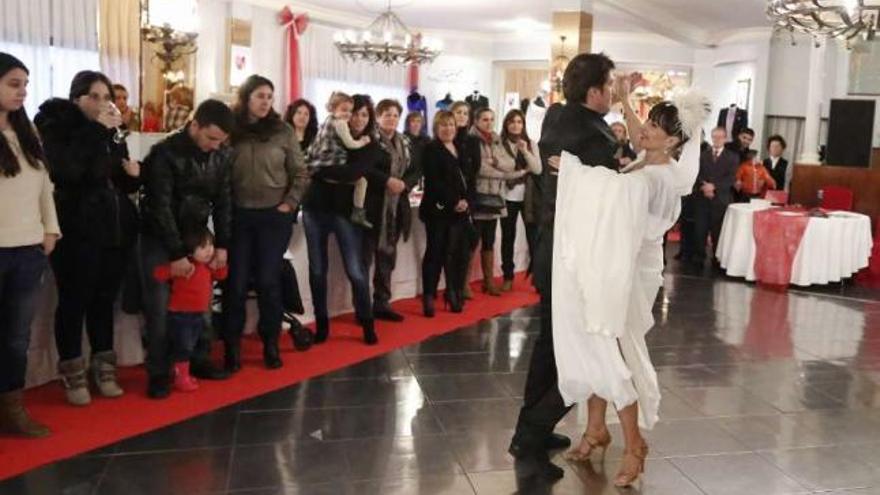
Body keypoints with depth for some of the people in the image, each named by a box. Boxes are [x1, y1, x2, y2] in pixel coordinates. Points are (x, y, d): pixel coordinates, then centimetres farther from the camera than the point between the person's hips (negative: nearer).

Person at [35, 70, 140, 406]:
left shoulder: (112, 132, 16)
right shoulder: (55, 127, -4)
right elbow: (66, 170, -24)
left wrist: (134, 174, 1)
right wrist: (95, 130, -21)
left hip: (116, 229, 6)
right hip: (77, 232, -6)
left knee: (105, 300, 12)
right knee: (74, 301, 1)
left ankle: (103, 366, 22)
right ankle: (72, 372, 12)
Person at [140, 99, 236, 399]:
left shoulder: (222, 155, -4)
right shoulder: (165, 153, -20)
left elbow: (223, 201, 1)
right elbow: (160, 207, -21)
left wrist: (222, 245, -5)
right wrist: (176, 254, -21)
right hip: (159, 239, -5)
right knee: (159, 307, -6)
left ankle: (200, 361, 20)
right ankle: (159, 373, 3)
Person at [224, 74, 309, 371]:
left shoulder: (282, 131, 0)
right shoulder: (230, 130, 0)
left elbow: (301, 174, 3)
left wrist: (289, 204, -4)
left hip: (274, 217, 0)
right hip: (238, 216, 0)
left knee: (268, 281, 4)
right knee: (237, 283, 2)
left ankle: (271, 345, 17)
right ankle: (232, 347, 14)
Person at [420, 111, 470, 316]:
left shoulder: (460, 149, 18)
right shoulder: (431, 149, -3)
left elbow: (466, 177, 17)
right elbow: (434, 181, -12)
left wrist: (465, 200, 1)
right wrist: (453, 202, -14)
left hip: (459, 209, 6)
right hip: (438, 209, -6)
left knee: (456, 252, 3)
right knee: (435, 252, -4)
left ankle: (453, 294, 12)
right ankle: (428, 297, 1)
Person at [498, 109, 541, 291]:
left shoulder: (531, 144, 6)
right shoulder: (500, 144, -2)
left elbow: (538, 169, -3)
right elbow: (501, 167, -11)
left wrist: (526, 152, -14)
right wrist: (524, 169, -10)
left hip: (528, 197, 1)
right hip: (508, 197, -1)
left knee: (533, 235, 0)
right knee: (508, 237, 7)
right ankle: (508, 277, 17)